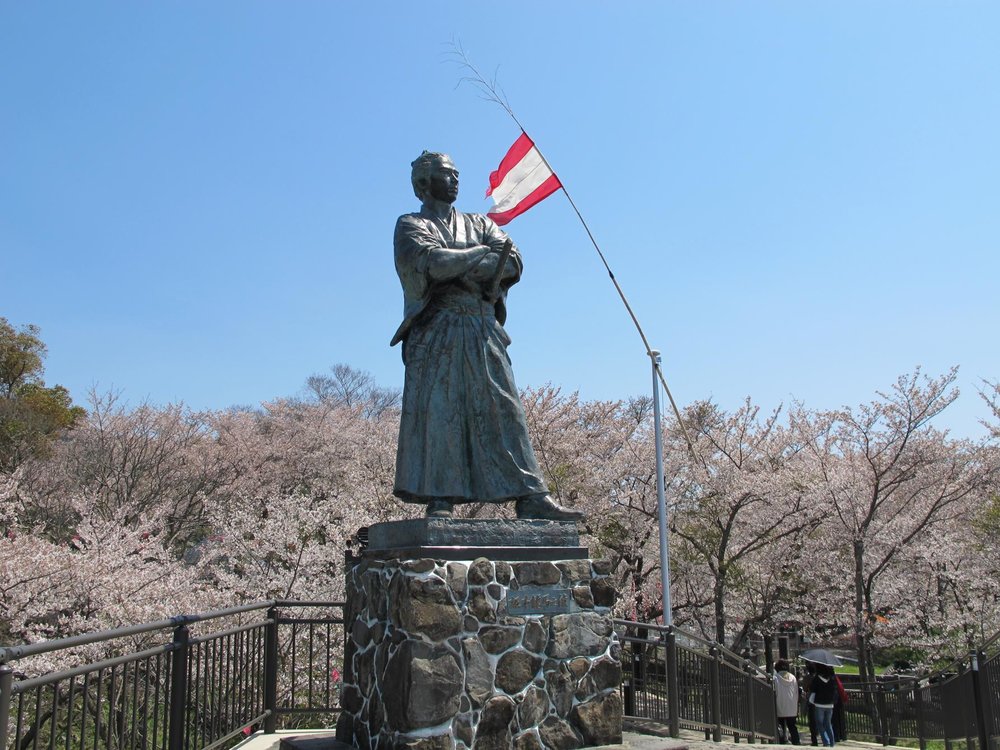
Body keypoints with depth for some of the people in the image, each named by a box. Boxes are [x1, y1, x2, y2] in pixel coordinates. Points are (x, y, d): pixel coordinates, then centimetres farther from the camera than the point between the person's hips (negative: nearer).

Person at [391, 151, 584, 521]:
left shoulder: (479, 223, 24)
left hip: (483, 332, 4)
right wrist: (482, 253, -1)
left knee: (504, 409, -1)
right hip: (436, 331, -4)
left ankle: (531, 498, -2)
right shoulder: (411, 225, 11)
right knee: (436, 411, -10)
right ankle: (440, 500, -8)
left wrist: (466, 268, -9)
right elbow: (430, 261, -11)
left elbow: (513, 262, 6)